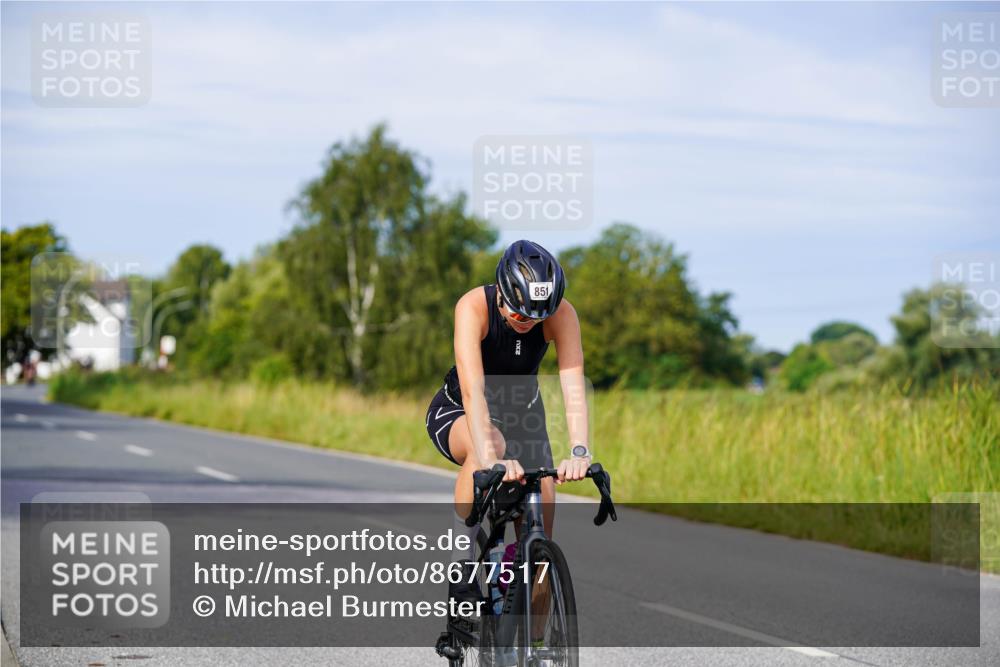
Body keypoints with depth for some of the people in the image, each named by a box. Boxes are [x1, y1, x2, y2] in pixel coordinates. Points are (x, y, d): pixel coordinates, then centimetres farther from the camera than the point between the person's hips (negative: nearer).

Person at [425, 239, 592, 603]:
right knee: (489, 446, -37)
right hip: (458, 413, -3)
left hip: (521, 412, 3)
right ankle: (463, 570, -27)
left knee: (542, 502, -15)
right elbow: (473, 389, -43)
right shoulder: (474, 307, -32)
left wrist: (579, 453, -51)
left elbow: (574, 387, -35)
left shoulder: (562, 314, -25)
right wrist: (490, 459, -57)